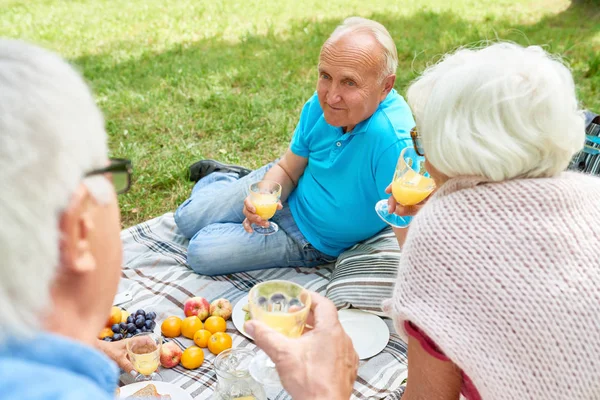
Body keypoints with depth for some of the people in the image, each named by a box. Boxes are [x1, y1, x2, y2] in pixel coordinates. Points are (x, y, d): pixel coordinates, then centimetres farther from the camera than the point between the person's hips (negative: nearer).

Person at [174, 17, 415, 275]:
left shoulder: (393, 142, -41)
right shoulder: (322, 102, -19)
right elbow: (288, 170, -7)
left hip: (313, 239, -4)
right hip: (288, 190, 4)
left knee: (200, 252, -2)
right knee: (187, 219, 14)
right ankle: (225, 177, 44)